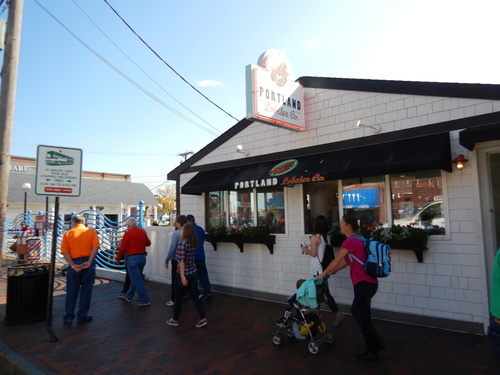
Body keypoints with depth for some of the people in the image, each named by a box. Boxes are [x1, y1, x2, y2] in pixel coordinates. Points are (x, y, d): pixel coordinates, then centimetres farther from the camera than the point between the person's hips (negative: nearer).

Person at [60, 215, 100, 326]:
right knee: (86, 291, 8)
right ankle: (82, 317, 14)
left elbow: (65, 251, -5)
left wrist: (72, 265, -9)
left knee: (71, 292, 11)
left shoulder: (68, 233, 5)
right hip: (87, 263, -1)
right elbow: (95, 247, -10)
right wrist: (89, 262, -12)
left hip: (74, 264, 1)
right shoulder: (91, 231, 3)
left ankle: (68, 318, 17)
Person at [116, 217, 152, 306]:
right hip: (142, 257, 7)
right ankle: (128, 296, 36)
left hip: (133, 258, -6)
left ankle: (145, 300, 1)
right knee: (136, 278, 20)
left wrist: (118, 258, 6)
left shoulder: (128, 233, -12)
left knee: (136, 280, 0)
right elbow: (148, 243, 15)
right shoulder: (143, 232, 3)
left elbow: (122, 247, -8)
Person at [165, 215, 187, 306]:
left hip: (177, 260, -5)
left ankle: (173, 300, 13)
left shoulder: (176, 233, -16)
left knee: (175, 280, 5)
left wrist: (167, 261, -7)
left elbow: (172, 248, -16)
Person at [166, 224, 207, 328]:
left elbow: (181, 261, -21)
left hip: (184, 274, -6)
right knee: (194, 296, 11)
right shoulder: (194, 243, 4)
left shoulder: (182, 243, -17)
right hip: (194, 273, 7)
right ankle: (202, 319, 7)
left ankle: (175, 320, 25)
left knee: (178, 298, 10)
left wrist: (182, 276, -22)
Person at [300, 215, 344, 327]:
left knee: (324, 292, -3)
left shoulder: (315, 237, -15)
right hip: (324, 267, 8)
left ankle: (337, 313, -4)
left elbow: (313, 253, -16)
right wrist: (309, 250, 16)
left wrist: (306, 249, 1)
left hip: (318, 269, -8)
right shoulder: (327, 237, 6)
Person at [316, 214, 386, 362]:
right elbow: (346, 262, 23)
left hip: (364, 283, -10)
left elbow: (336, 261, -6)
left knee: (364, 318, 3)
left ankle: (372, 352, 17)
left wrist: (323, 274, 8)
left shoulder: (350, 241, -14)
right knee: (356, 312, 20)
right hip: (369, 282, 10)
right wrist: (331, 272, 29)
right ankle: (377, 342, 26)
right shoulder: (357, 240, 15)